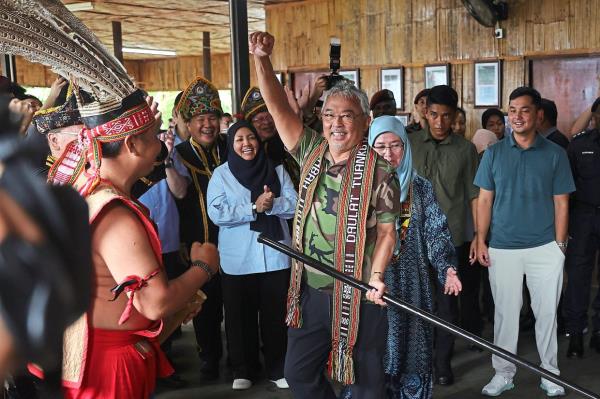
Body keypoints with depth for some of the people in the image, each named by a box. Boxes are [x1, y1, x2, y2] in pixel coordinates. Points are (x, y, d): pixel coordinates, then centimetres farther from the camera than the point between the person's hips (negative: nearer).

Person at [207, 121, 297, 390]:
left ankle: (277, 368, 21)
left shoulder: (276, 171, 6)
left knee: (276, 314, 6)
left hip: (275, 255, 1)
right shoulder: (221, 174, 1)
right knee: (240, 315, 9)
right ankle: (243, 370, 24)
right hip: (237, 259, -1)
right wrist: (254, 208, -18)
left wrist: (271, 204, -20)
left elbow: (294, 205, -2)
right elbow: (216, 213, -11)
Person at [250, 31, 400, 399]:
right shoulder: (312, 153, 2)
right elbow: (279, 107, -5)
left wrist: (376, 276, -22)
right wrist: (262, 59, -17)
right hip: (310, 291, 5)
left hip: (358, 295, -5)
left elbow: (387, 231, -8)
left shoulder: (379, 172, -10)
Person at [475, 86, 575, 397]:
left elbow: (561, 203, 2)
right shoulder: (494, 153, 3)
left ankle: (550, 373, 23)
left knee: (546, 312, 8)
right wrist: (481, 241, -1)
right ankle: (504, 372, 21)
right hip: (502, 248, 1)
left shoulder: (555, 154, 2)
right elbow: (484, 200, 4)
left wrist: (559, 245, -2)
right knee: (505, 312, 9)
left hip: (545, 248, 0)